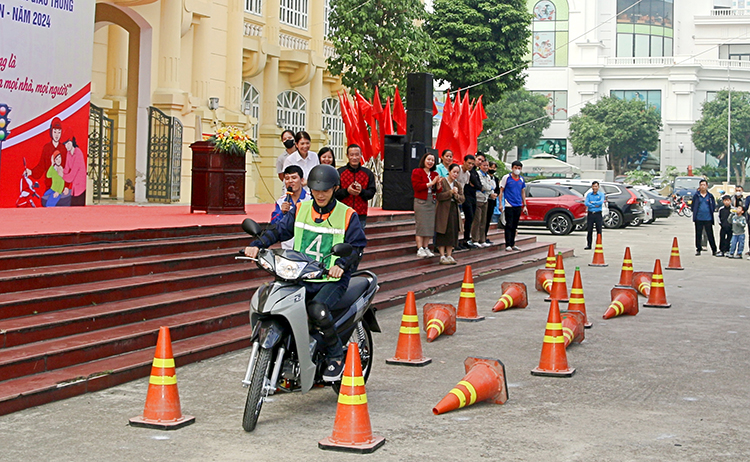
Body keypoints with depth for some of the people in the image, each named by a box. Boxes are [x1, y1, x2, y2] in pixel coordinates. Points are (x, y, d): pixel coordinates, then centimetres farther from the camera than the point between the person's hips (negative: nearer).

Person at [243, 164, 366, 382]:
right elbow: (279, 230, 8)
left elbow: (356, 246, -3)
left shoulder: (347, 215, 1)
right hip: (301, 277, 4)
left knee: (317, 310, -32)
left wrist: (341, 264, -23)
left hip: (333, 279, -4)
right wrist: (257, 244, -10)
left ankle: (336, 356, -7)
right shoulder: (300, 210, 11)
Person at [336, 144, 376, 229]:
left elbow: (371, 193, 5)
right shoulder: (340, 172, 3)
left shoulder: (368, 173, 9)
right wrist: (347, 191, -18)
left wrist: (362, 191, -15)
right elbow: (334, 192, 0)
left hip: (361, 215, 2)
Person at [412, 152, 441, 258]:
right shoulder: (417, 172, -3)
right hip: (420, 201, -6)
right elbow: (417, 186, -15)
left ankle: (425, 248, 10)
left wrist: (438, 184, -8)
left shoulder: (434, 174, 16)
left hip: (431, 201, 6)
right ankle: (419, 249, -5)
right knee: (421, 225, -8)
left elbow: (436, 190, 13)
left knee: (430, 225, 3)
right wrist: (431, 183, -15)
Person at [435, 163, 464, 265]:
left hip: (454, 210, 6)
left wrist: (456, 194, -11)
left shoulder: (458, 184, 14)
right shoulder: (442, 181, -4)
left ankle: (449, 255, 11)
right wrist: (451, 192, -19)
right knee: (442, 233, -5)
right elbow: (439, 196, -15)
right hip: (443, 210, -6)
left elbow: (462, 199, 8)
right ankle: (442, 256, -2)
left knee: (452, 233, 5)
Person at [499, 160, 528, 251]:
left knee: (514, 226, 10)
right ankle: (508, 245, -5)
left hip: (518, 206, 5)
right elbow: (501, 191, -1)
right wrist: (500, 204, -9)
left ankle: (512, 244, 18)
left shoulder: (521, 179, 11)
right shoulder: (506, 178, -2)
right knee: (509, 226, -7)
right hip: (509, 205, -5)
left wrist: (524, 205, 14)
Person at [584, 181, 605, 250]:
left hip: (598, 214, -2)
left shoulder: (601, 194, 3)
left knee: (599, 230, -1)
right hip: (590, 214, 2)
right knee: (589, 230, 2)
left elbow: (601, 202, -14)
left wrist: (592, 202, -8)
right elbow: (586, 203, -5)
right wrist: (595, 205, -12)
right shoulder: (589, 194, 9)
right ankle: (588, 245, 8)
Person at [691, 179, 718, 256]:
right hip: (698, 219, 0)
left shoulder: (710, 196, 5)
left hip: (708, 219, 0)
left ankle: (714, 250, 7)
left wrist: (710, 212, 2)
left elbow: (713, 206, 12)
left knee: (710, 235, 1)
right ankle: (698, 250, 15)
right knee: (698, 235, 6)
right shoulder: (696, 195, 3)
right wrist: (696, 213, 1)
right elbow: (692, 206, 8)